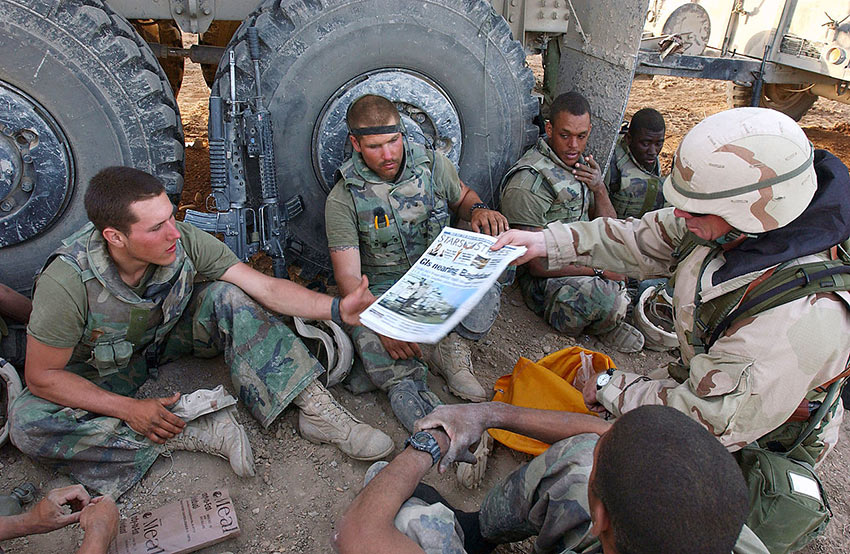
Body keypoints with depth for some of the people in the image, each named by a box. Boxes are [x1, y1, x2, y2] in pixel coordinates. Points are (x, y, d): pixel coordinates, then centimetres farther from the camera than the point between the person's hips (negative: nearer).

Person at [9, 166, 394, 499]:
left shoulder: (184, 242, -27)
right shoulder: (67, 282, -34)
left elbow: (268, 288, -27)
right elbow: (42, 376, -22)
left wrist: (339, 308, -40)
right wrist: (128, 409, -30)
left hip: (169, 334, 2)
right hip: (105, 371, -1)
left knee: (228, 296, -27)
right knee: (27, 423, -29)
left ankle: (317, 411, -28)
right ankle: (190, 435, -28)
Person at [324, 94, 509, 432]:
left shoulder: (433, 164, -2)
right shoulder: (343, 199, -10)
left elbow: (462, 196, 19)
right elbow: (348, 278, -15)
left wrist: (477, 210, -9)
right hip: (384, 292, -3)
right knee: (371, 341, -36)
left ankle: (447, 343, -16)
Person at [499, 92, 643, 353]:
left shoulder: (581, 164, 7)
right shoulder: (528, 183, -20)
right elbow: (537, 263, -20)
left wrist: (599, 189, -9)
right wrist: (598, 270, -18)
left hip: (584, 261, 9)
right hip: (546, 280, -9)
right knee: (610, 301, -34)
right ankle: (600, 327, 5)